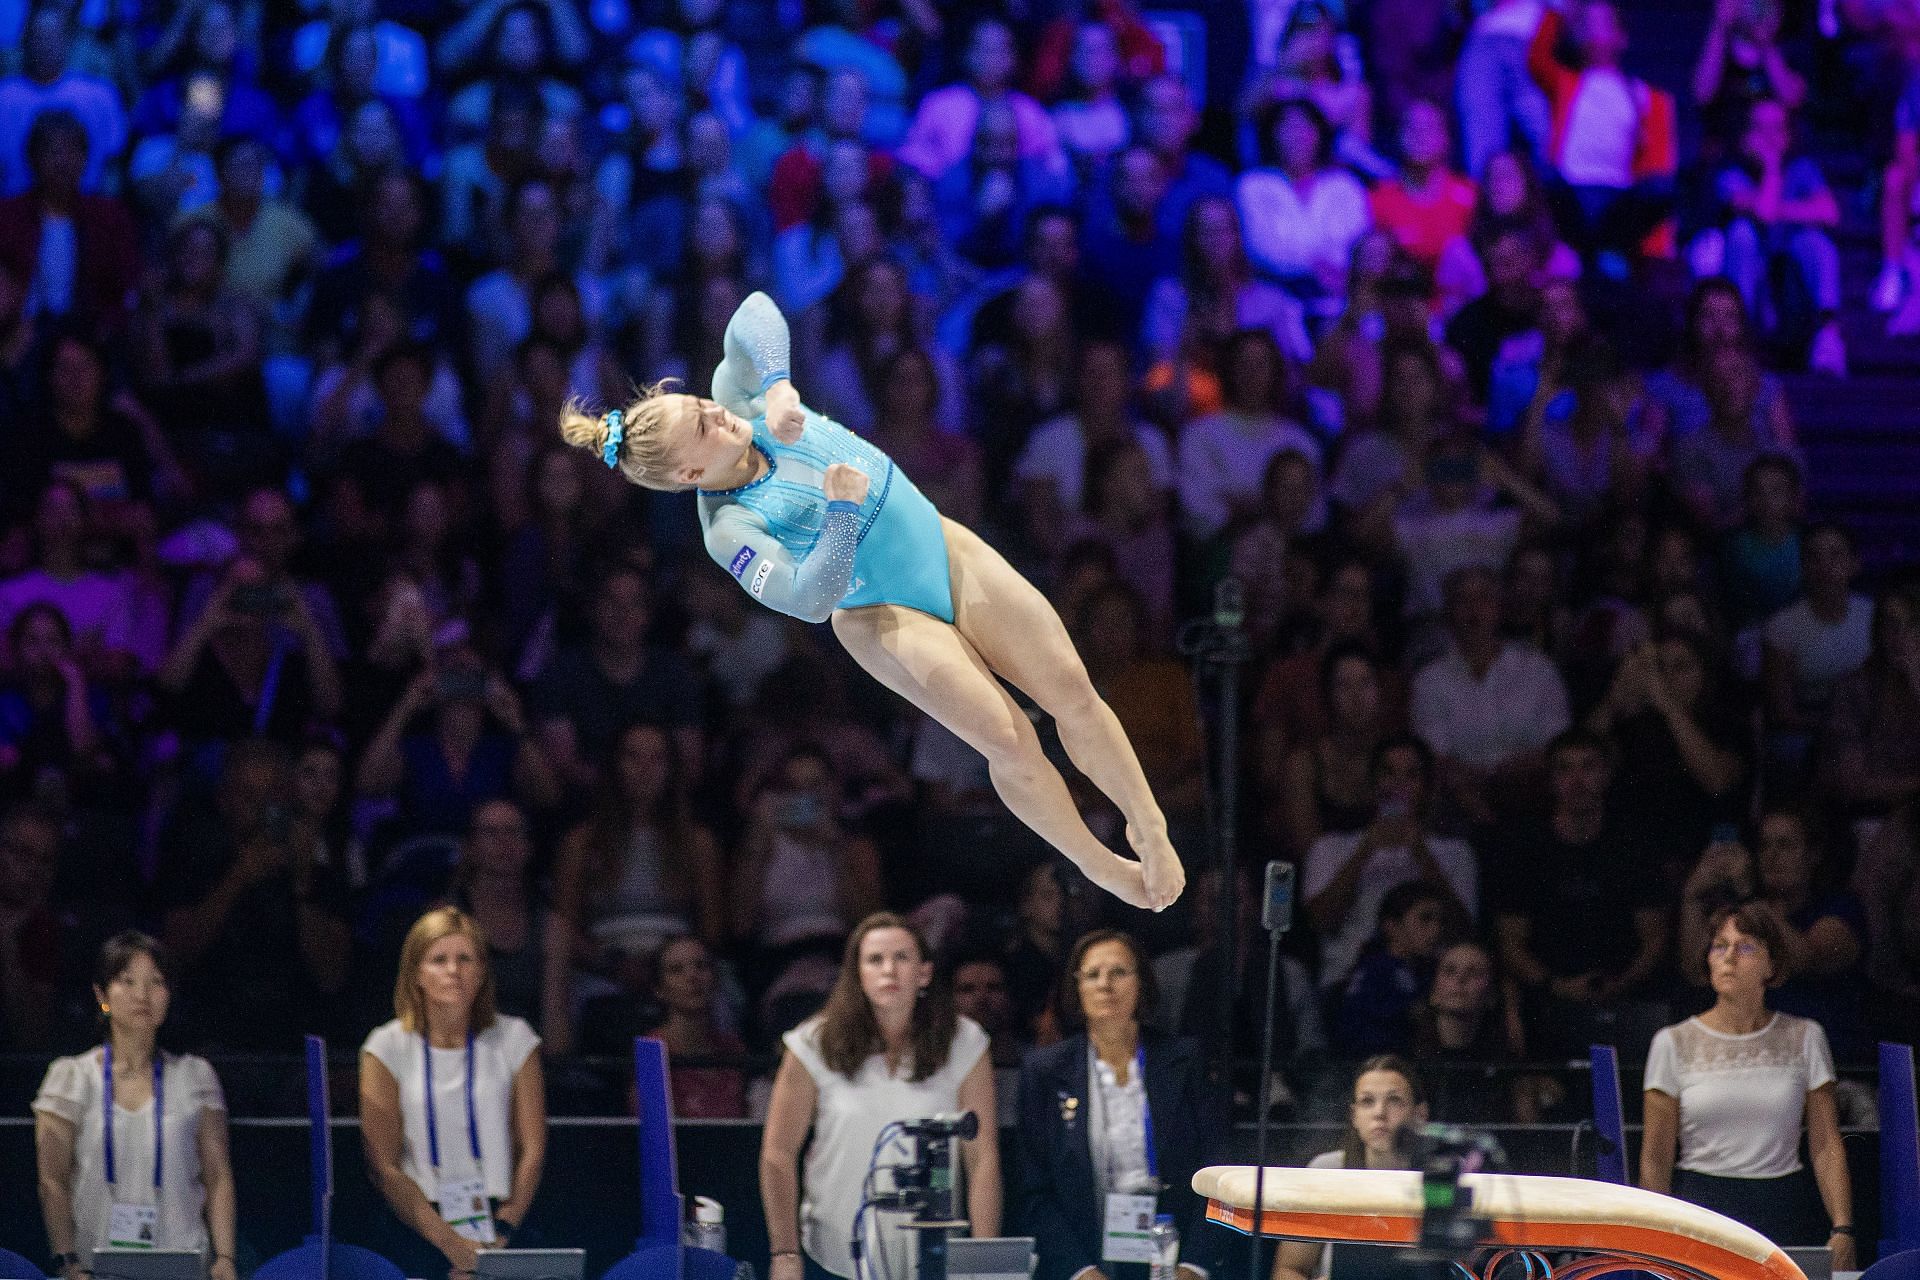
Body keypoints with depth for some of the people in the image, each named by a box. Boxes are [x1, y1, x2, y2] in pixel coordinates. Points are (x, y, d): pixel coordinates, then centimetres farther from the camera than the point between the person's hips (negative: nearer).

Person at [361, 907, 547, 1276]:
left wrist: (501, 1234, -7)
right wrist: (452, 1244, -12)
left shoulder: (513, 1039, 11)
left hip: (500, 1221, 2)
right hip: (418, 1228, -2)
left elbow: (532, 1149, 7)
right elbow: (383, 1166, -1)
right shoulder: (387, 1047, 5)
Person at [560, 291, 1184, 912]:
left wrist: (777, 384, -38)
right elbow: (811, 599, -32)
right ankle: (1103, 868, 14)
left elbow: (756, 314, -24)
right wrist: (840, 509, -40)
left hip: (946, 552, 5)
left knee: (1073, 693, 0)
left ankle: (1149, 828, 18)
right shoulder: (729, 531, -26)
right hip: (887, 619, -5)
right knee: (1009, 742, -9)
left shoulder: (736, 394, -13)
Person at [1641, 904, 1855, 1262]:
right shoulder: (1674, 1043, 4)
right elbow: (1656, 1157, 4)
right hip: (1700, 1205, -1)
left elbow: (1826, 1145, 4)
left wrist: (1842, 1230, -6)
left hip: (1786, 1214, 1)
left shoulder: (1804, 1038, 7)